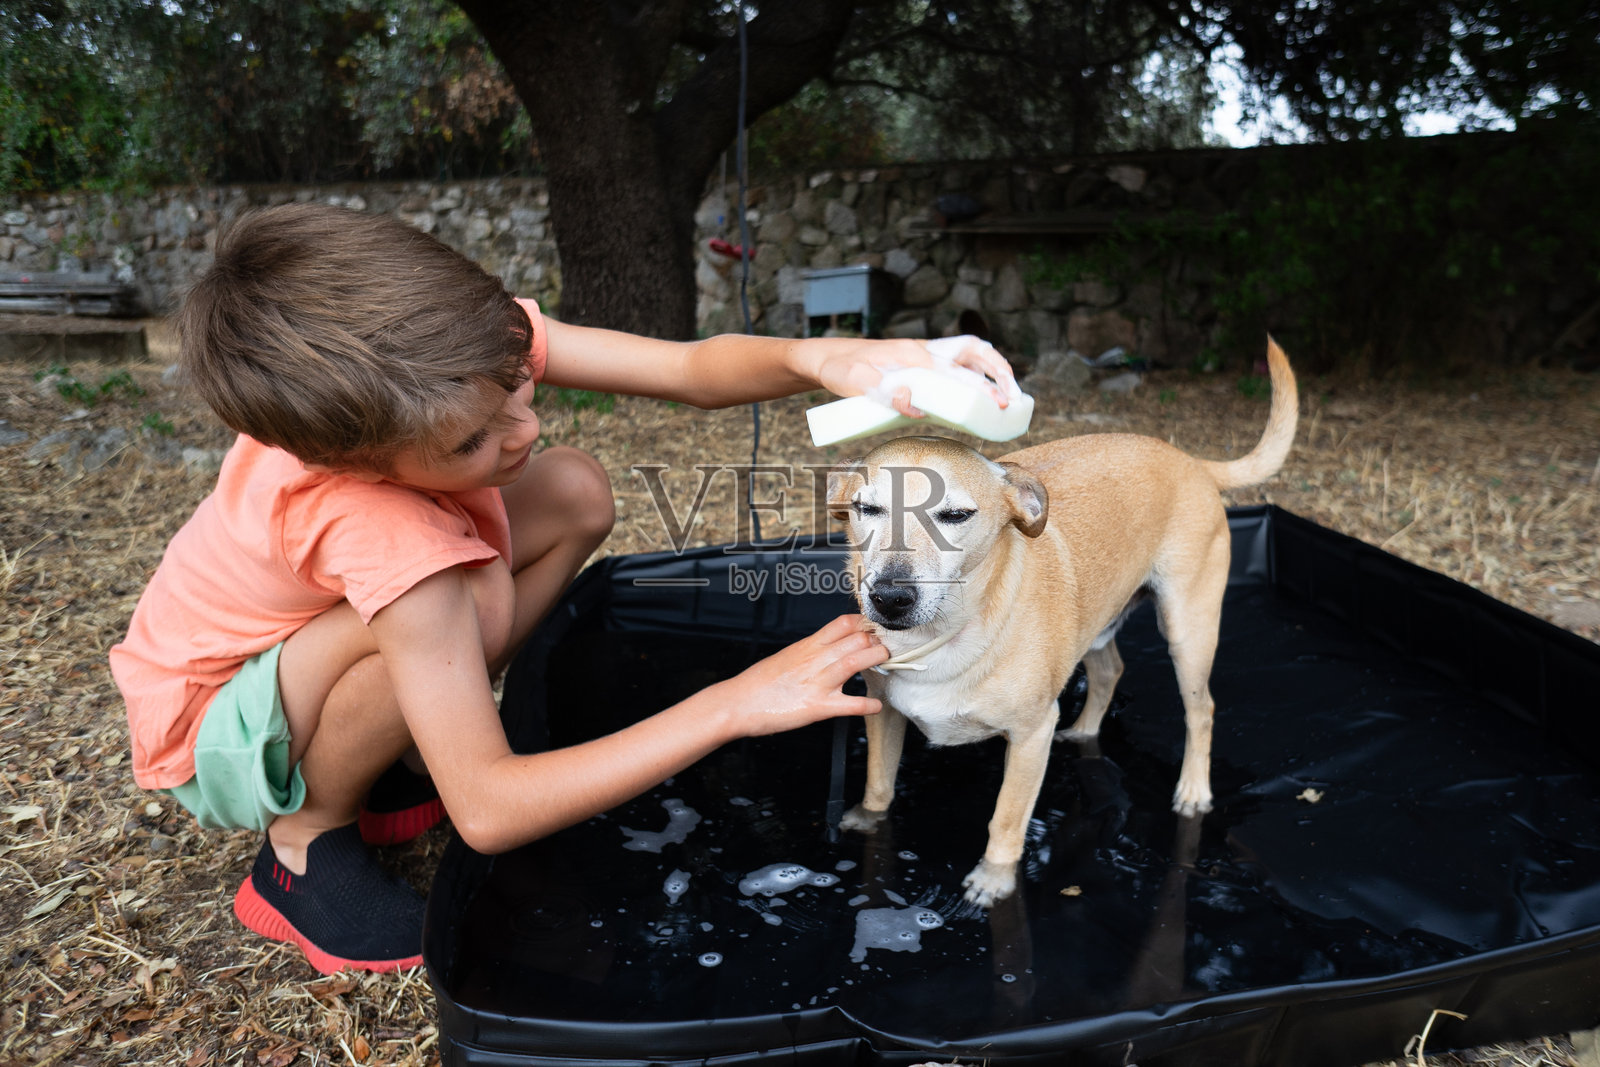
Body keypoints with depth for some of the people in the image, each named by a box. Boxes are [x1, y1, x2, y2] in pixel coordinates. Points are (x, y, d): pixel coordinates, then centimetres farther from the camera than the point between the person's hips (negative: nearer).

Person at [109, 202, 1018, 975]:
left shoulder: (458, 351, -26)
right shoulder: (373, 527, -42)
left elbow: (691, 368, -24)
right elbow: (488, 813, -42)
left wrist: (820, 358, -46)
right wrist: (739, 703, -46)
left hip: (310, 640, 6)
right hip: (214, 731, -6)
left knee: (577, 494, -11)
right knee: (469, 600, -38)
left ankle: (399, 760, 3)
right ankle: (303, 843, -8)